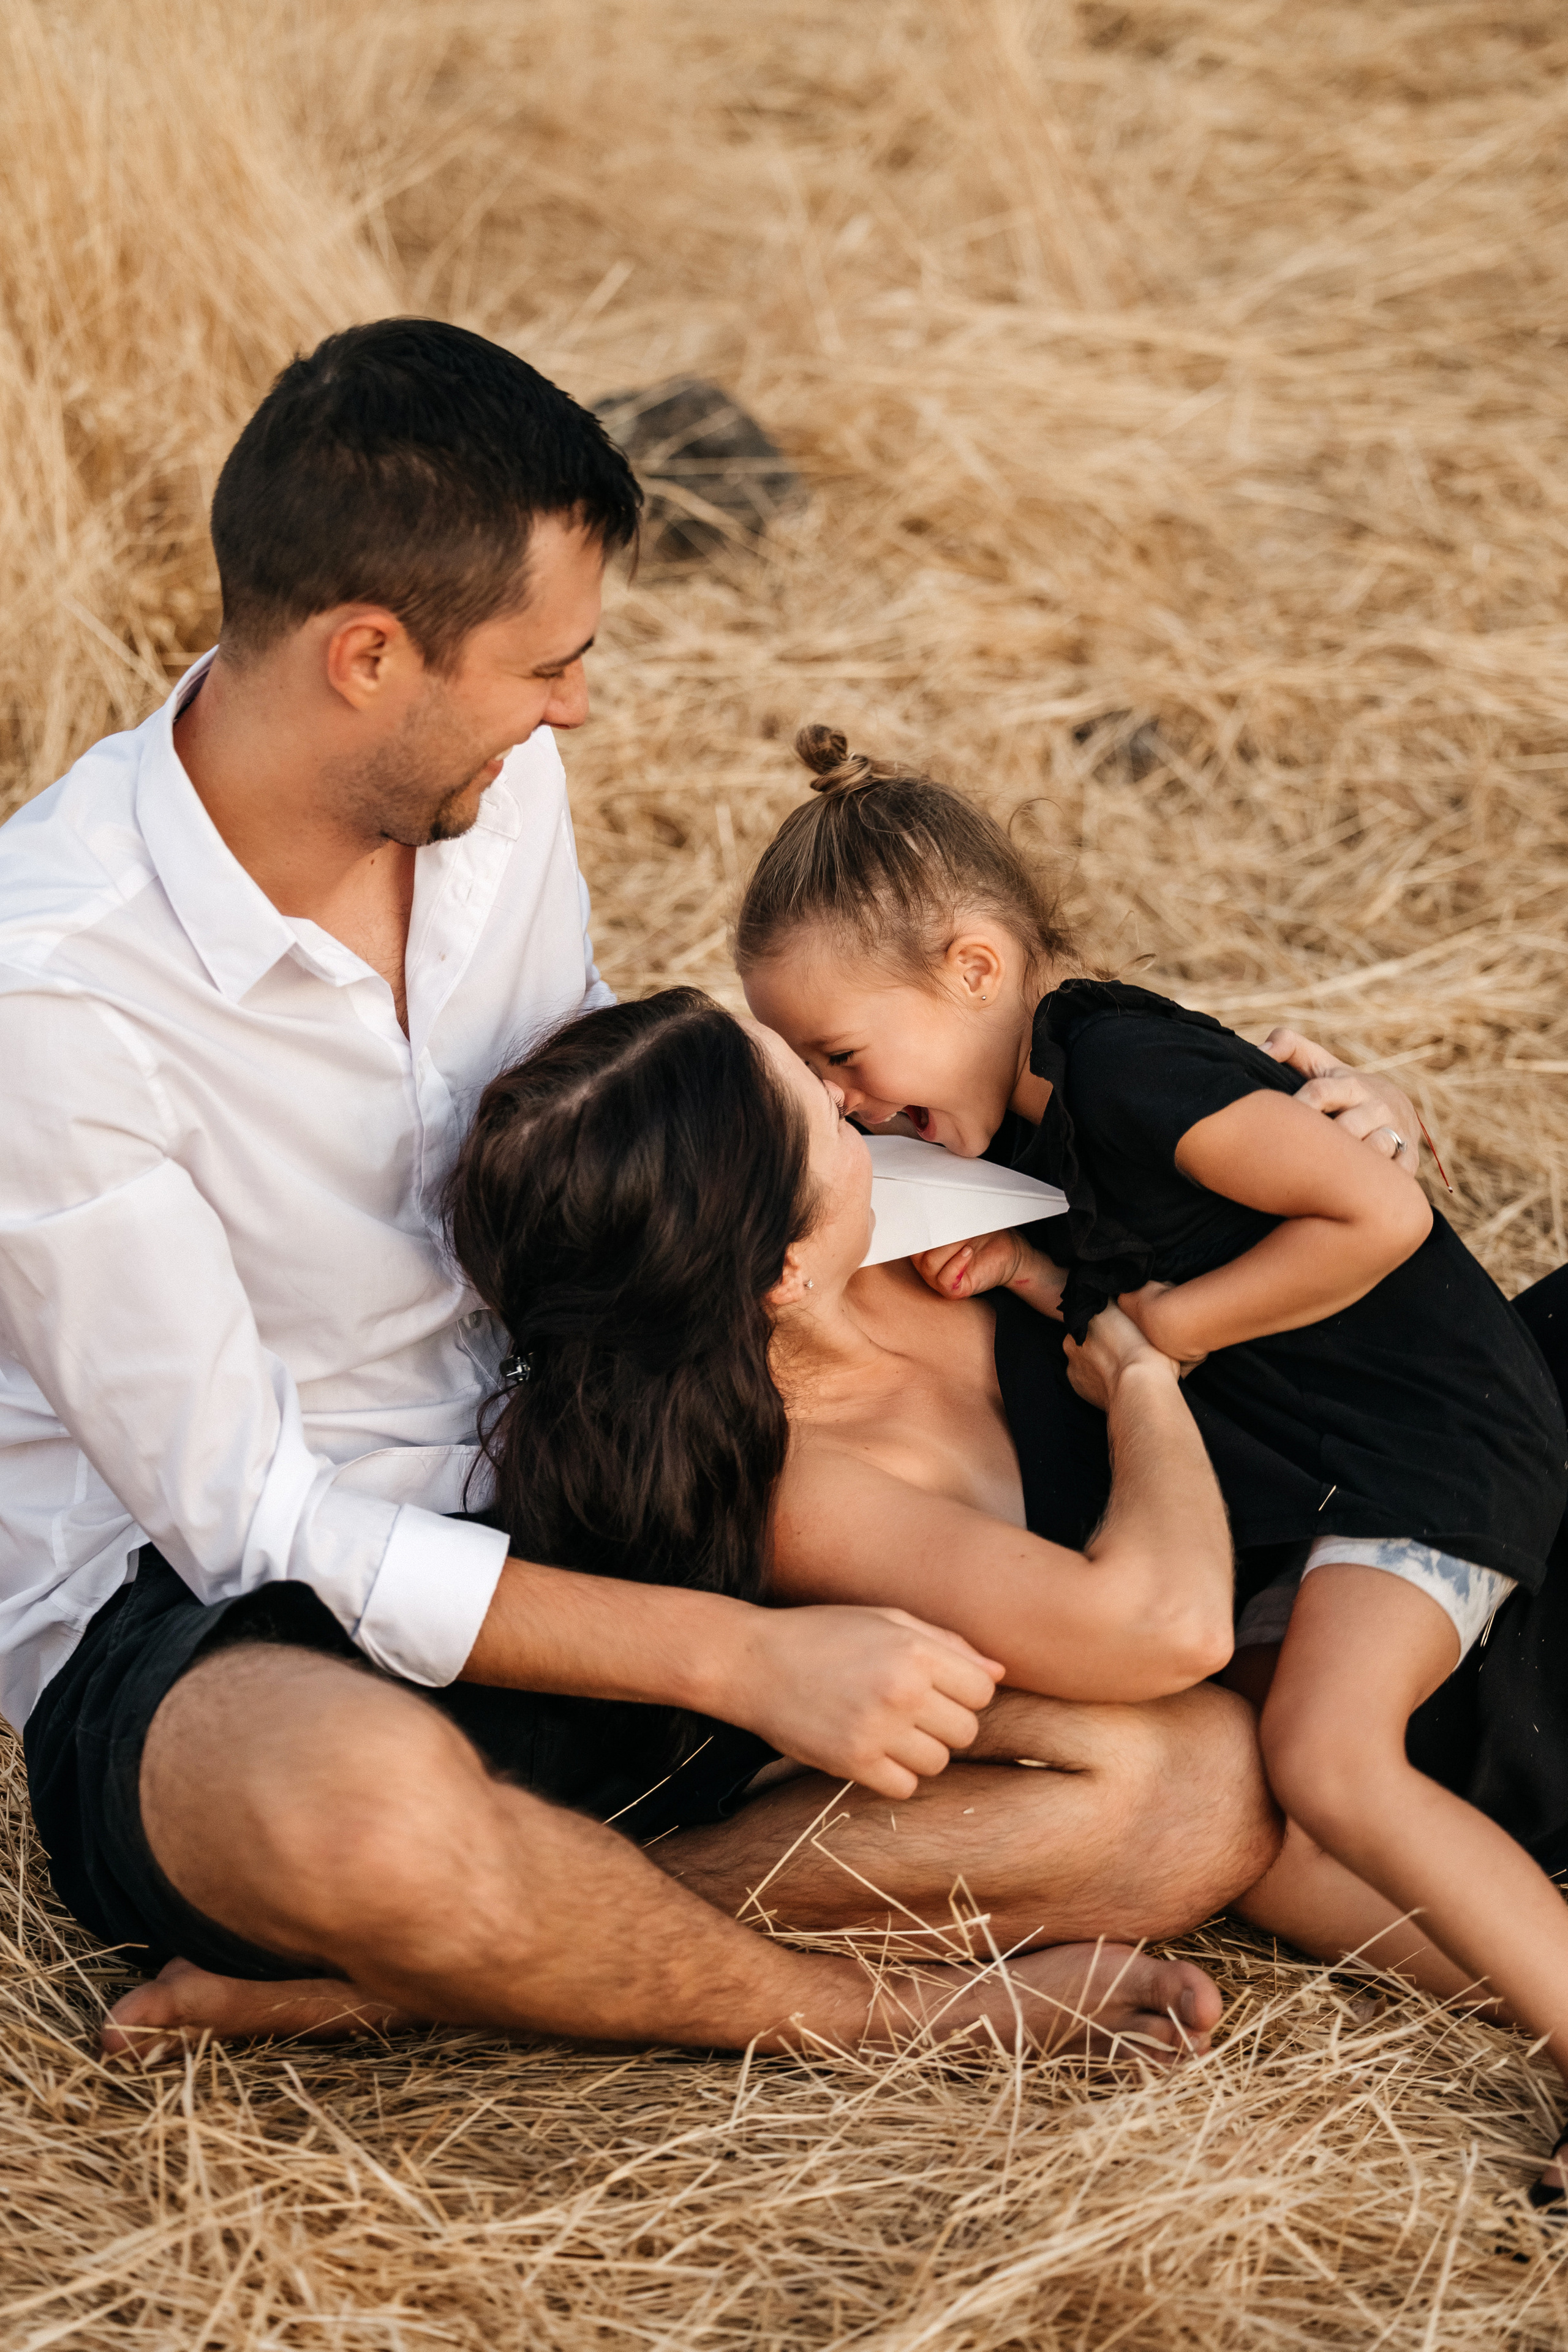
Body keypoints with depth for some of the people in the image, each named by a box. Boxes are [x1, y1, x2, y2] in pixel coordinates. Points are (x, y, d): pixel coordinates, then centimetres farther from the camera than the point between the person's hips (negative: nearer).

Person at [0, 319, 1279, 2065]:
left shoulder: (501, 782, -1)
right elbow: (247, 1523, -22)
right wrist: (747, 1659, -25)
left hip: (551, 1540, 7)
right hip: (198, 1631, -6)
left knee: (1201, 1791, -11)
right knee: (371, 1806, -46)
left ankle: (353, 1978, -16)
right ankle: (886, 2014, -13)